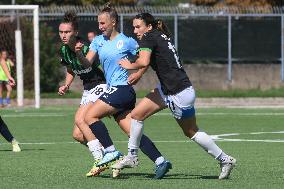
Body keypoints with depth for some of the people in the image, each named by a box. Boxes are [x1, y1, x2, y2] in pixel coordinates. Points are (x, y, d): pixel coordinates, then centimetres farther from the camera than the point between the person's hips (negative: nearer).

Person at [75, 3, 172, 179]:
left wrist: (139, 74, -9)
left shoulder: (127, 42, -5)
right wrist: (79, 54, -13)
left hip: (121, 89, -7)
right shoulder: (98, 41, 13)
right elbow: (87, 64, 5)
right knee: (133, 132, 2)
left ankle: (111, 151, -9)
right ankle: (160, 161, -1)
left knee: (90, 116, -11)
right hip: (113, 90, 7)